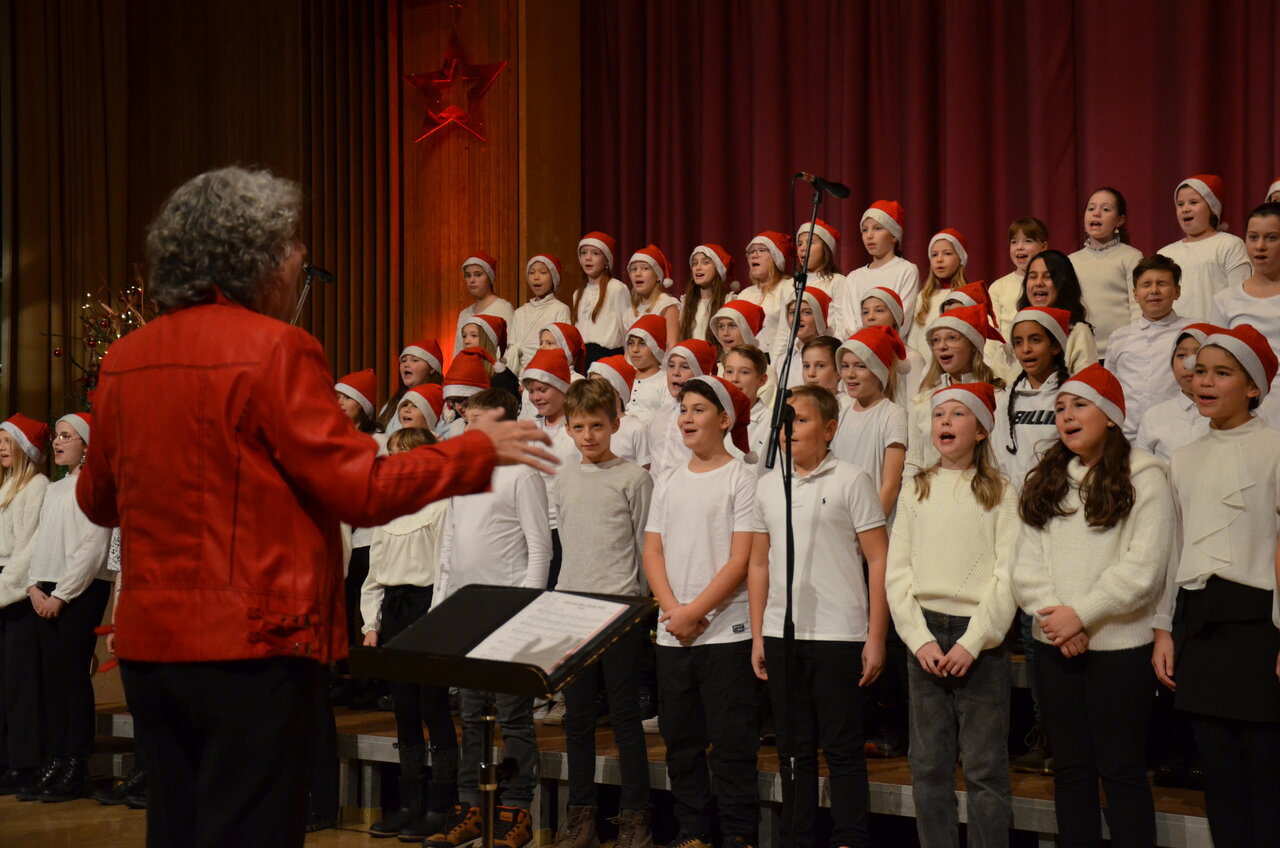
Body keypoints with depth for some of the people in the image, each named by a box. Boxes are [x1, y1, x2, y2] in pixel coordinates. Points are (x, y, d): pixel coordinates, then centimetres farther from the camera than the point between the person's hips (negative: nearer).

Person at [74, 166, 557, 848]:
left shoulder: (124, 358, 7)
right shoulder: (274, 348, -13)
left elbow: (97, 501, 17)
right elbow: (362, 490, -14)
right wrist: (480, 450, -2)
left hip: (147, 640, 7)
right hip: (251, 640, -7)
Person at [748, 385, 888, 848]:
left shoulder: (851, 481, -3)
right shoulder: (768, 485, 11)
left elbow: (879, 561, -5)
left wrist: (876, 638, -9)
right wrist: (758, 635, 11)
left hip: (838, 636, -5)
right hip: (781, 636, 5)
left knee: (843, 749, 1)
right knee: (793, 749, 12)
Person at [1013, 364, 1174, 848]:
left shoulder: (1143, 476, -4)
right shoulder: (1045, 481, 14)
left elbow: (1142, 568, -13)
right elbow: (1026, 563, 4)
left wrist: (1082, 614, -15)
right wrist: (1055, 617, -11)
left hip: (1119, 646, -5)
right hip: (1054, 646, 5)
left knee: (1121, 770, -1)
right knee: (1070, 767, 10)